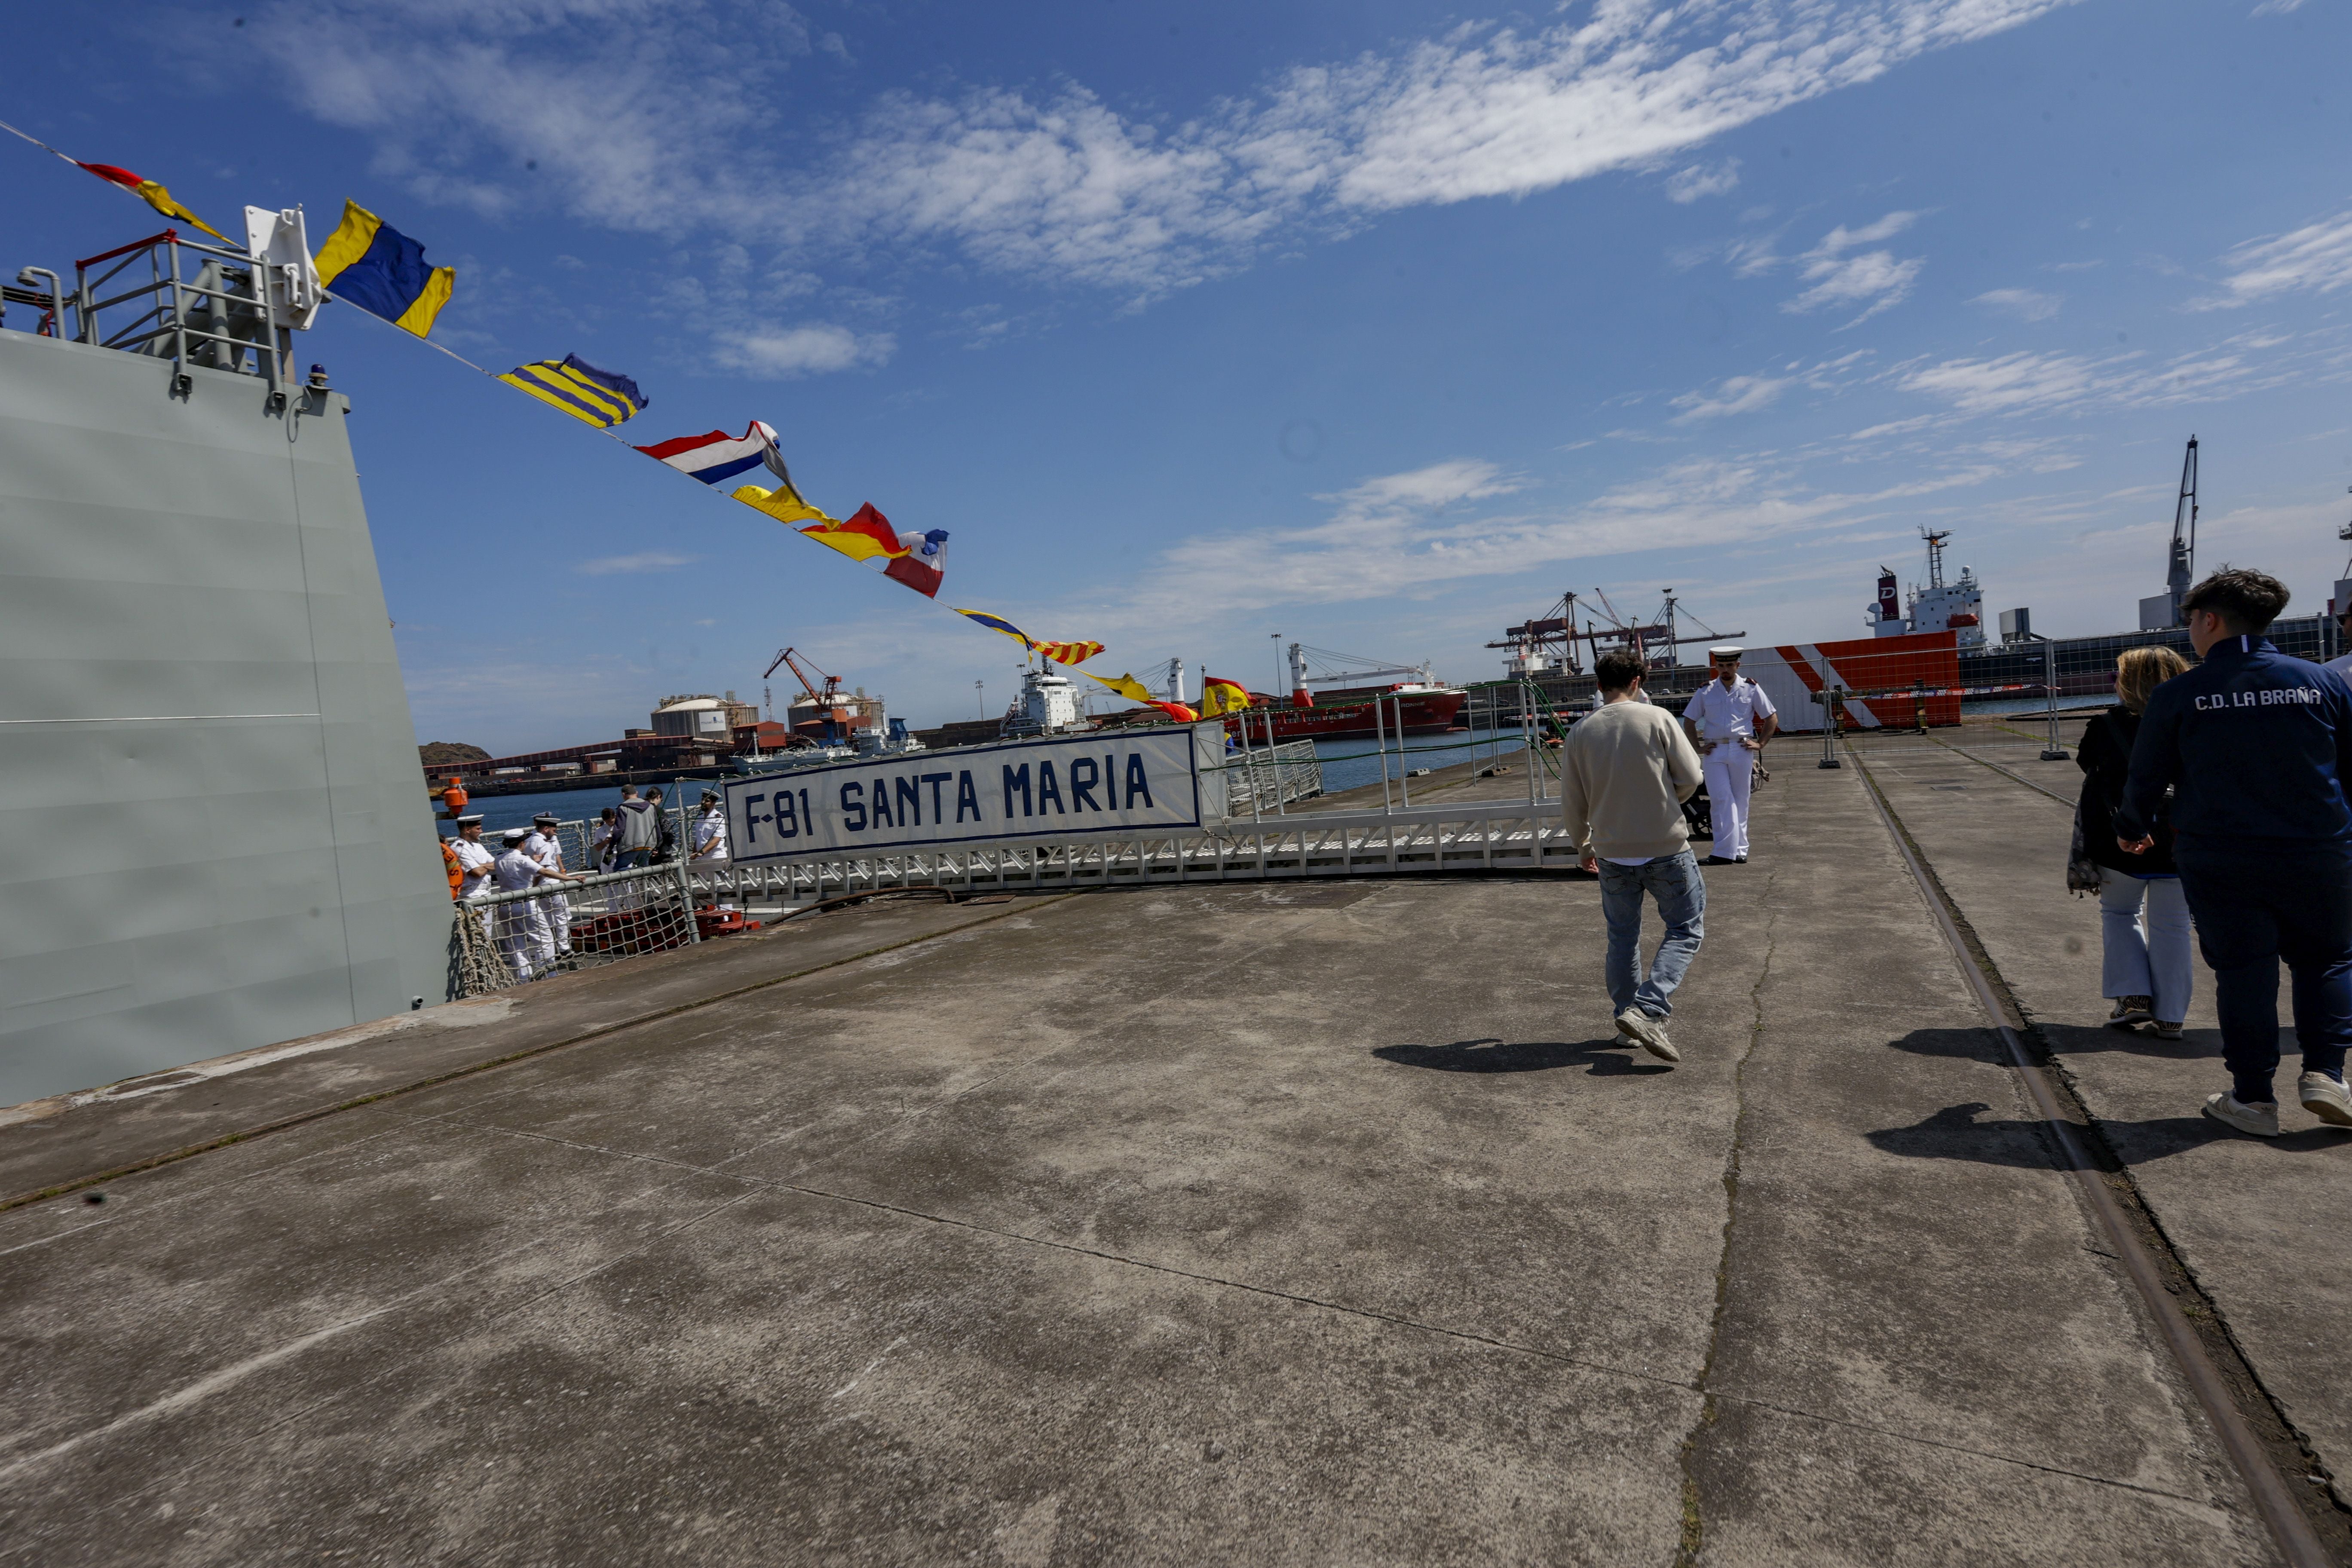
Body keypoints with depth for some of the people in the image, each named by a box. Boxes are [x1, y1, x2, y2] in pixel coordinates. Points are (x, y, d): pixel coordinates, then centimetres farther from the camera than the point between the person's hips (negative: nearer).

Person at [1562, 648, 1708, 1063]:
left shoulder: (1581, 732, -1)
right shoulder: (1657, 719, -8)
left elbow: (1571, 802, 3)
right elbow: (1690, 777, -7)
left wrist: (1582, 845, 19)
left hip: (1612, 853, 3)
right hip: (1666, 846, -3)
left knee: (1622, 938, 16)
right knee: (1686, 929, 10)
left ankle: (1628, 1019, 25)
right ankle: (1647, 1011, -5)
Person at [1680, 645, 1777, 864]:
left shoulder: (1751, 688, 4)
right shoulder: (1705, 692, 6)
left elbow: (1772, 718, 10)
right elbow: (1689, 721, 13)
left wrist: (1761, 744, 1)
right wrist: (1698, 747, 4)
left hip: (1742, 750, 0)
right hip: (1714, 752, 0)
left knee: (1740, 801, 7)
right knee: (1721, 800, -7)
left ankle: (1739, 850, 16)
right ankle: (1726, 851, -8)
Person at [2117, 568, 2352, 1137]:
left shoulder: (2177, 696, -7)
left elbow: (2145, 778, 0)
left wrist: (2132, 829, 19)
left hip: (2219, 861, -2)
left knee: (2243, 972, 7)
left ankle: (2253, 1098, 12)